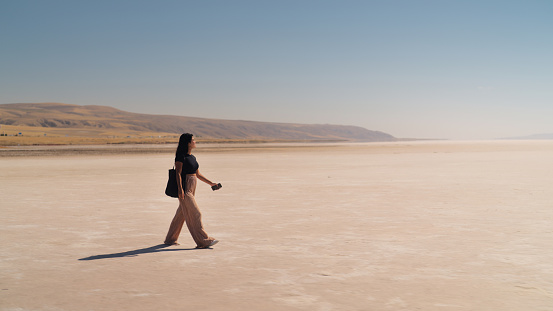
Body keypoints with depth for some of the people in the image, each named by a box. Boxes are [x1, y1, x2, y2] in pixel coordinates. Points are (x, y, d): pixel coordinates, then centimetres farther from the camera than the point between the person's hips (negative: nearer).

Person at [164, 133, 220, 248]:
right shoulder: (181, 156, -10)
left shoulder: (192, 157, 16)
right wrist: (180, 189, -24)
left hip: (191, 189, 9)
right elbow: (178, 173, -15)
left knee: (181, 214, 14)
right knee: (194, 214, -8)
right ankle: (203, 241, -6)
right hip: (184, 188, -9)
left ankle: (170, 239, 24)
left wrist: (211, 183, 18)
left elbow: (198, 174, 21)